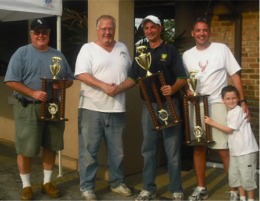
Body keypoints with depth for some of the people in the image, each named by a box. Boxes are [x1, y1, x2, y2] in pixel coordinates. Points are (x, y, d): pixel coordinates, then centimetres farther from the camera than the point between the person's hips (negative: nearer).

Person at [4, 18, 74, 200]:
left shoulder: (58, 55, 12)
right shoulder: (22, 53, -3)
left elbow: (70, 78, 15)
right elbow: (11, 81, -10)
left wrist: (62, 84, -9)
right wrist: (33, 93, -20)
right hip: (28, 108, -4)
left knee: (50, 147, 11)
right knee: (26, 149, 1)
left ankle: (47, 182, 25)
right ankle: (26, 185, 16)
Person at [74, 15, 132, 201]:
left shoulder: (122, 48, 13)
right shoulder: (88, 48, -2)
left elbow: (131, 72, 19)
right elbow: (82, 74, -14)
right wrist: (104, 86, -24)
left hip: (117, 108, 5)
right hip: (92, 108, -4)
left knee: (117, 150, 14)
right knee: (89, 149, 2)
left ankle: (117, 182, 29)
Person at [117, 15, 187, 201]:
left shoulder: (171, 50, -1)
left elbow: (183, 78, -7)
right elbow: (133, 78, 10)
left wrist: (173, 88, -28)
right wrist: (118, 88, -8)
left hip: (169, 103, -4)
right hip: (149, 105, 4)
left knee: (172, 149, 0)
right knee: (149, 149, 9)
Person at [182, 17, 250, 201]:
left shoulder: (221, 49, -1)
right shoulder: (187, 55, 9)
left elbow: (235, 75, -2)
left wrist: (242, 101, -9)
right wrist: (188, 91, -9)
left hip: (218, 104, -4)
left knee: (224, 150, -7)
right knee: (198, 148, 9)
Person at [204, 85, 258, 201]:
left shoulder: (238, 111, -16)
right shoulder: (229, 113, 11)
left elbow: (229, 130, -17)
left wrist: (212, 123, -12)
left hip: (246, 150, -9)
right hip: (235, 151, 9)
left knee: (247, 176, -1)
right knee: (235, 176, 14)